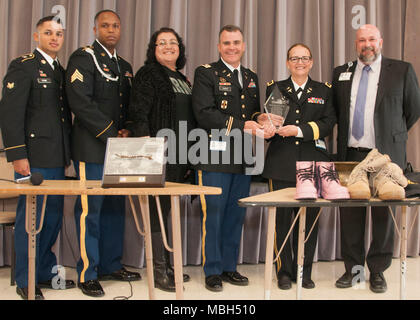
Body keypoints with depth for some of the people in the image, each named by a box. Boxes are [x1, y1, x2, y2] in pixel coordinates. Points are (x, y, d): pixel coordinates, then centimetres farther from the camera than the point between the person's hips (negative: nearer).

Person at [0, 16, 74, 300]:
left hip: (57, 159, 7)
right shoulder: (23, 66, -5)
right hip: (34, 158, -7)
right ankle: (26, 282, 12)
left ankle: (46, 272, 25)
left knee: (53, 216, 12)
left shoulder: (61, 72, 18)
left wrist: (67, 154, 17)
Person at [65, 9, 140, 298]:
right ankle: (88, 274, 6)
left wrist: (127, 131, 0)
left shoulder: (125, 66, 19)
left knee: (116, 207, 11)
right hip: (92, 147, -7)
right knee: (90, 209, -4)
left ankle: (111, 264, 23)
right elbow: (81, 102, -15)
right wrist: (110, 134, -16)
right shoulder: (83, 58, -4)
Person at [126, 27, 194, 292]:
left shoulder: (182, 79, 21)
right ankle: (159, 272, 3)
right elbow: (138, 114, -13)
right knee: (158, 210, -4)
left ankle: (167, 266, 22)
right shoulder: (148, 74, -3)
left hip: (180, 157, 8)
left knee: (167, 209, 13)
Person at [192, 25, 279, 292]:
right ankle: (213, 270, 12)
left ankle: (229, 266, 24)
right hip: (216, 157, -6)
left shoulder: (251, 77, 19)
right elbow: (204, 114, -13)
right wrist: (242, 125, -19)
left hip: (244, 159, 6)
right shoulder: (206, 73, 0)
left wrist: (260, 119, -3)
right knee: (213, 214, -1)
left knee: (236, 215, 11)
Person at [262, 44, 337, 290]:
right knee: (282, 218, 0)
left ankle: (304, 271, 17)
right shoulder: (274, 88, 13)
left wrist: (299, 130, -12)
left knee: (309, 218, 3)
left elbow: (328, 123, 0)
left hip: (312, 163, 1)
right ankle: (284, 272, 14)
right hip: (282, 163, 0)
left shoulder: (324, 91, 13)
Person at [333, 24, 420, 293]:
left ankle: (378, 270, 18)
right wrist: (346, 136, 13)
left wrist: (394, 136, 11)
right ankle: (353, 268, 20)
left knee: (383, 214, 4)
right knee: (350, 213, 6)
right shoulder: (341, 73, 11)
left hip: (385, 156, -2)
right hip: (350, 155, 3)